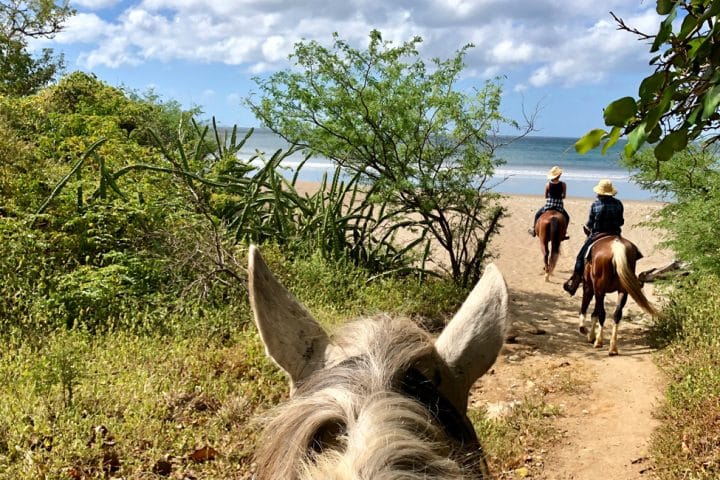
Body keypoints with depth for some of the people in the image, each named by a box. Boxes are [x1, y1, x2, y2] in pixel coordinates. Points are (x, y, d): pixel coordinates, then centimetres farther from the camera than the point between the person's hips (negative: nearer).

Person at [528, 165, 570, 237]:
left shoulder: (547, 184, -7)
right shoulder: (563, 184, -8)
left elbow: (545, 196, 3)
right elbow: (564, 196, 1)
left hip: (548, 205, 0)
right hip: (559, 207, 0)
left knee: (537, 214, 27)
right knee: (567, 217, 28)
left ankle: (533, 230, 30)